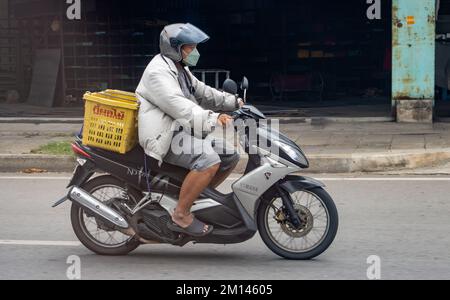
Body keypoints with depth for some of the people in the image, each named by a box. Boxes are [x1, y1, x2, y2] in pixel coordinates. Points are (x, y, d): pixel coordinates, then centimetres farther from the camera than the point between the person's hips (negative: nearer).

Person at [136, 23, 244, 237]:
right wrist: (213, 119, -38)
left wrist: (233, 102, 12)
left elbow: (201, 92, 25)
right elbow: (178, 106, -28)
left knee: (230, 156, 7)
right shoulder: (159, 71, -14)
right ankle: (181, 216, -23)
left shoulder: (181, 70, 20)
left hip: (183, 133, 11)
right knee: (208, 160, -31)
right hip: (164, 138, -11)